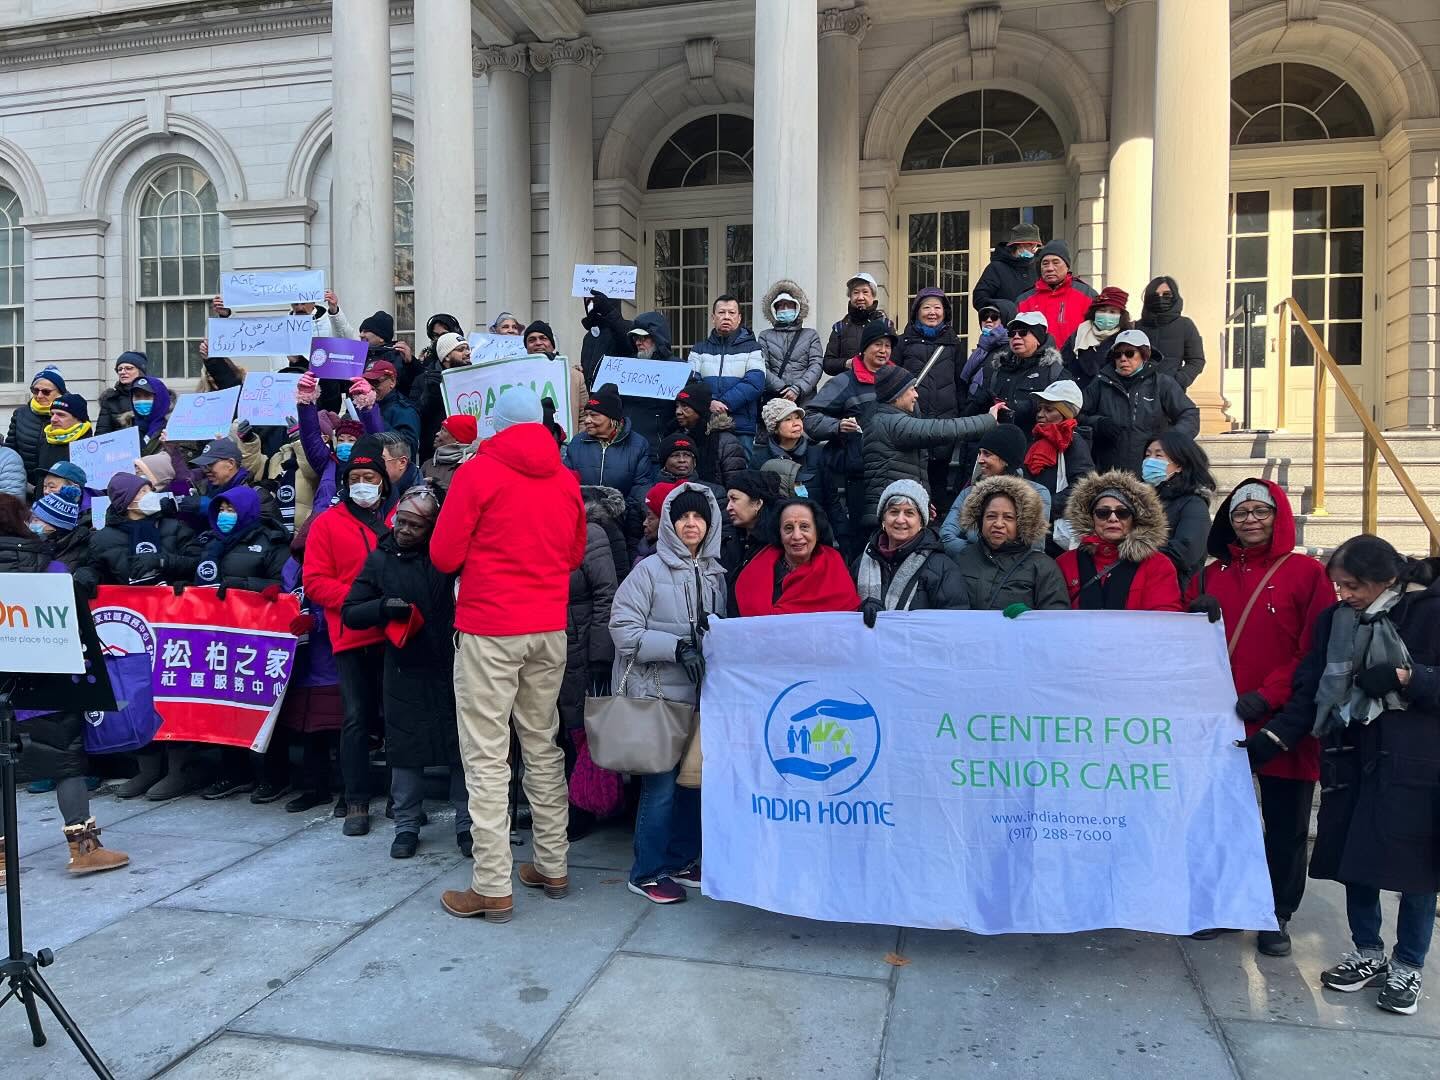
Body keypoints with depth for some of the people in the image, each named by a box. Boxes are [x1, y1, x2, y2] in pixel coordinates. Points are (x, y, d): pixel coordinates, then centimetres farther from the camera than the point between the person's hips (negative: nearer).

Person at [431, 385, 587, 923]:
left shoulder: (477, 472, -8)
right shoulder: (566, 480, 6)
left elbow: (444, 556, -6)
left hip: (489, 630, -5)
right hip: (549, 629, 5)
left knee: (487, 756, -1)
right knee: (543, 746, 15)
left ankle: (492, 888, 2)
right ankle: (553, 867, 23)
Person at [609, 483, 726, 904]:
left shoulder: (715, 574, 9)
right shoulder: (649, 570, -6)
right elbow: (623, 629, -12)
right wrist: (675, 647, -20)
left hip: (700, 693, 6)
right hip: (657, 693, -5)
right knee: (661, 783, -3)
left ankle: (681, 860, 27)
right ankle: (646, 872, 12)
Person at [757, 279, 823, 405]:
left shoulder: (811, 335, 17)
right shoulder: (765, 336, 17)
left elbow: (816, 366, 4)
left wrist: (797, 389, -11)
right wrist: (782, 389, -11)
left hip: (805, 399, 0)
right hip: (773, 398, 0)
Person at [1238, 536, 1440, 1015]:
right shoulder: (1336, 620, 4)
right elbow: (1310, 691, 4)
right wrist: (1271, 739, -5)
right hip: (1352, 759, 4)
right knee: (1356, 859, 9)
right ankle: (1368, 953, 28)